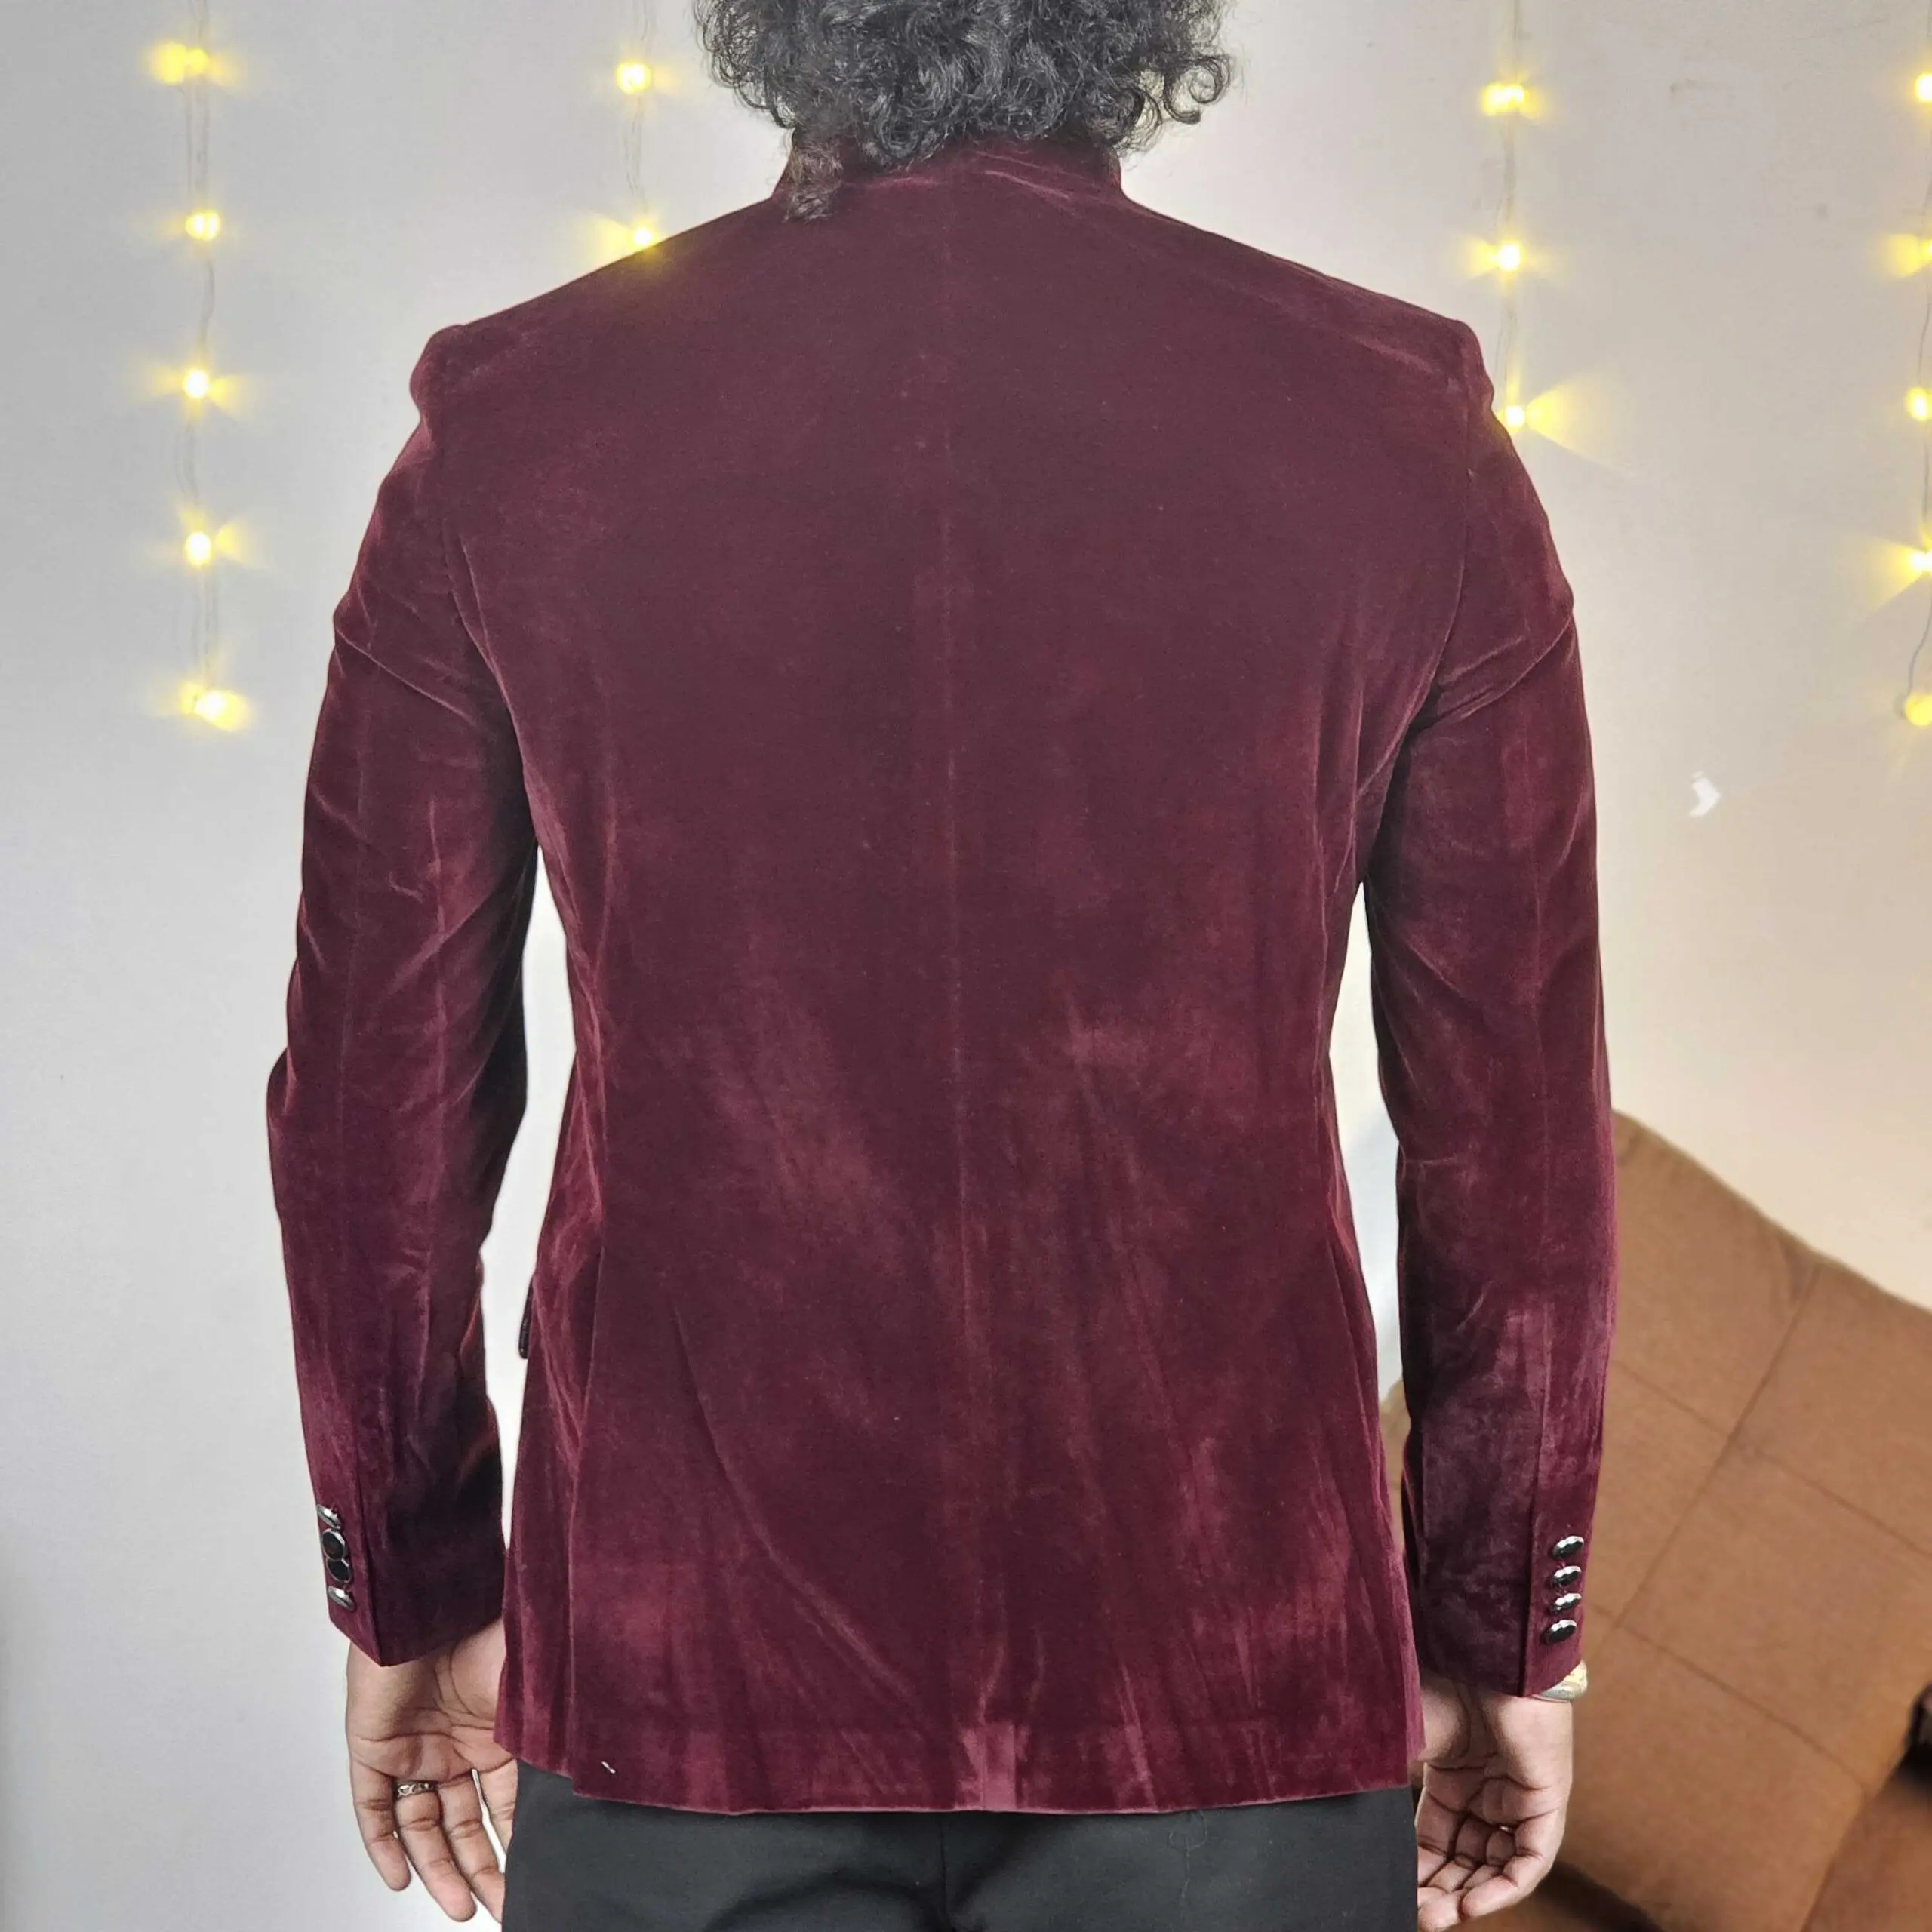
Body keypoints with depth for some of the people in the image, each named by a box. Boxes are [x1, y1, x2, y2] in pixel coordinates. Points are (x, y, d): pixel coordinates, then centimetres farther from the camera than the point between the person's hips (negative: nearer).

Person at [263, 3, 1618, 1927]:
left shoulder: (511, 422, -4)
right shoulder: (1395, 430, -5)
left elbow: (377, 1092, 1)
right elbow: (1513, 1119, -1)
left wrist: (416, 1596, 14)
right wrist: (1500, 1635, 11)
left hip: (677, 1647, 1)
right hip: (1224, 1668, 0)